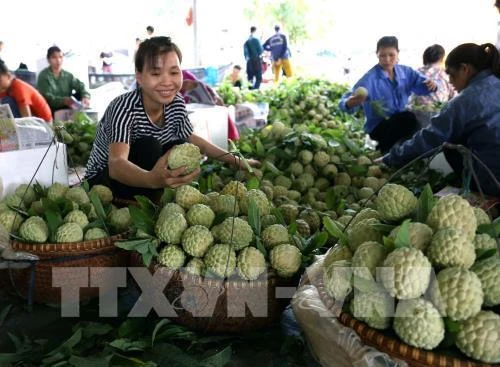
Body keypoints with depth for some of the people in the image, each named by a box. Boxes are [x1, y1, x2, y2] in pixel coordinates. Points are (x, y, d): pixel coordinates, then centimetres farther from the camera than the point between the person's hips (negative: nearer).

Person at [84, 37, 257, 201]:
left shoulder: (176, 103, -9)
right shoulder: (124, 107, -29)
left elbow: (191, 139, 11)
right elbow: (116, 165, -45)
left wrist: (235, 161, 5)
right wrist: (152, 179, -67)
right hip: (102, 180, -6)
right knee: (149, 146, -28)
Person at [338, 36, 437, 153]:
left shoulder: (405, 71, 2)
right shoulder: (370, 78, -17)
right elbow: (345, 102, -25)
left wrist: (431, 85, -24)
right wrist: (350, 103, -49)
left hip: (401, 123, 6)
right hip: (378, 127, -6)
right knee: (409, 117, -30)